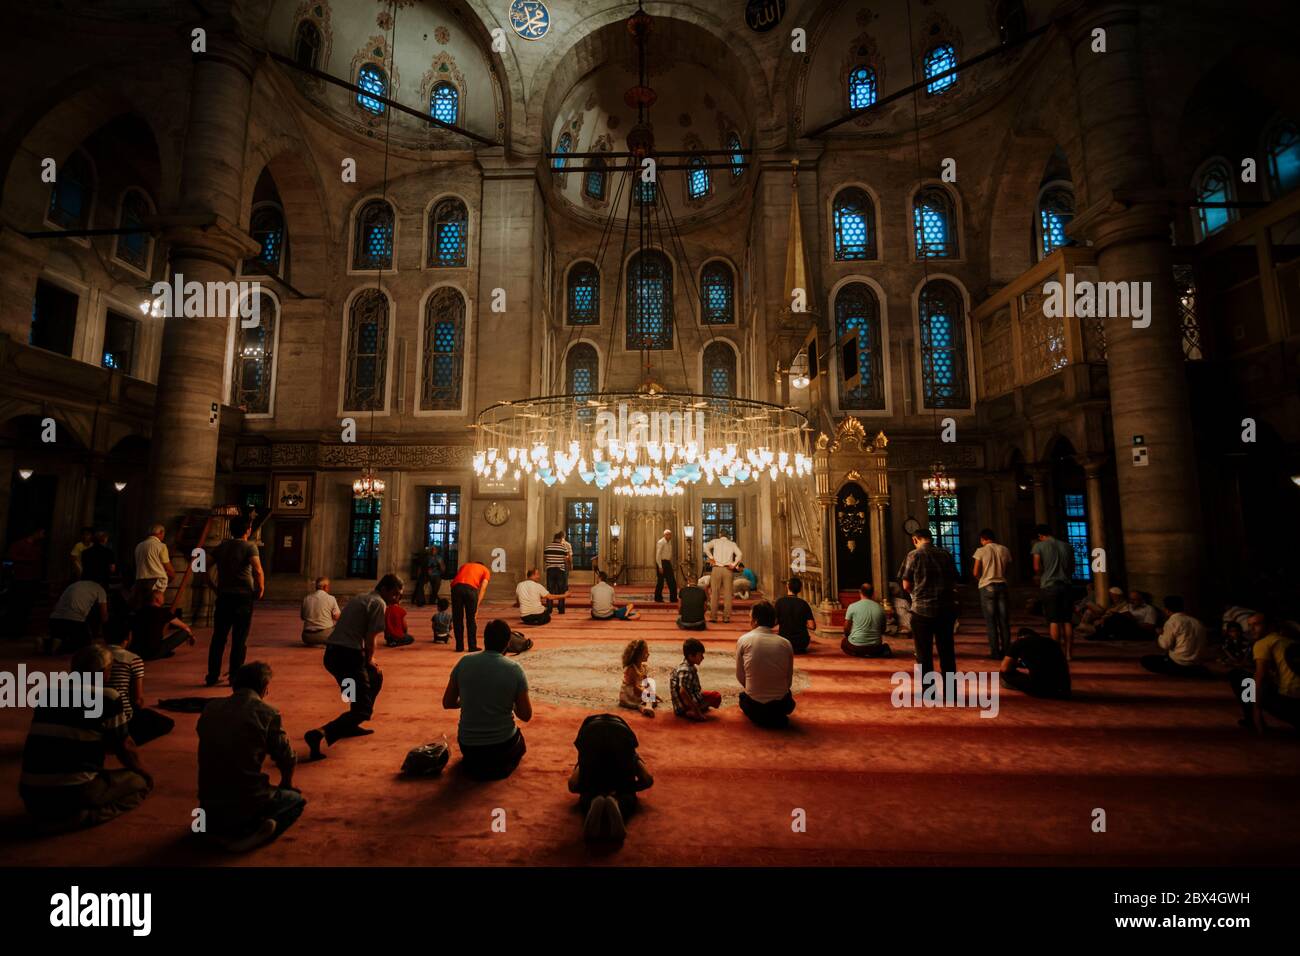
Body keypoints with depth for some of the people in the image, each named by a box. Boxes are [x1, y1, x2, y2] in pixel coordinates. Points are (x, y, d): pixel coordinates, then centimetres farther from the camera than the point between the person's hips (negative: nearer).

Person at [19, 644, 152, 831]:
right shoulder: (107, 697, -8)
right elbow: (124, 749, 3)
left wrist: (108, 745, 39)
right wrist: (145, 773, 22)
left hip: (31, 798, 7)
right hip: (71, 796, -7)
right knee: (140, 783, 11)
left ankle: (50, 815, 12)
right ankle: (82, 816, -9)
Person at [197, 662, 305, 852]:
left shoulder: (210, 709, 1)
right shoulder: (266, 713, -13)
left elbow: (212, 755, 16)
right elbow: (287, 760, -4)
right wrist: (286, 784, 20)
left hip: (209, 808, 6)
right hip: (247, 806, -6)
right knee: (297, 800, 21)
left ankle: (219, 829, 10)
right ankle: (249, 835, -4)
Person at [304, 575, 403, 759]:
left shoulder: (360, 599, 23)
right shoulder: (379, 603, -5)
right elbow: (370, 638, -11)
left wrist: (367, 659, 13)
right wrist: (369, 660, 5)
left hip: (332, 653, 9)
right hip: (347, 655, -9)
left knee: (375, 676, 28)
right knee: (363, 709, -4)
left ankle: (351, 725, 29)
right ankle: (321, 733, -24)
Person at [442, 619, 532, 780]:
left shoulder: (464, 662, -9)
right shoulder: (514, 668, -15)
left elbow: (447, 703, 3)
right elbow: (526, 716, -9)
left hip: (468, 744, 3)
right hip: (503, 743, -3)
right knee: (519, 744, 32)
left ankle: (474, 763, 15)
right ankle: (501, 765, 7)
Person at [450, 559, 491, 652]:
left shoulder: (464, 565, 36)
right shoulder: (485, 571, 26)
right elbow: (482, 589, 10)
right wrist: (477, 606, 7)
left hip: (456, 587, 2)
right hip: (471, 588, -2)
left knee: (457, 619, 14)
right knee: (471, 620, 12)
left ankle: (459, 646, 19)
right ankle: (472, 646, 16)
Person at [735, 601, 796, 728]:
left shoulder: (744, 640, -9)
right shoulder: (786, 643, -6)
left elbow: (740, 676, -1)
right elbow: (789, 679, 3)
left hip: (754, 705, -1)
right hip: (781, 705, 1)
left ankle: (758, 717, 11)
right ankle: (778, 718, 11)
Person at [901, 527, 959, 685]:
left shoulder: (913, 555, -7)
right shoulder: (945, 554, 3)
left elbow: (906, 585, -6)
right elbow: (954, 580, 9)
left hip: (922, 609, -3)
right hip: (946, 608, 3)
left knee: (924, 651, 7)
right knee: (947, 650, 13)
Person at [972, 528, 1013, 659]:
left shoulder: (981, 551, -7)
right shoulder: (1004, 550, 2)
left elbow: (976, 573, -8)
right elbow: (1007, 569, 5)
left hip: (986, 587, -3)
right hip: (1002, 585, 3)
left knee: (991, 622, 4)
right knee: (1004, 621, 11)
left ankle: (995, 652, 5)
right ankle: (1006, 651, 16)